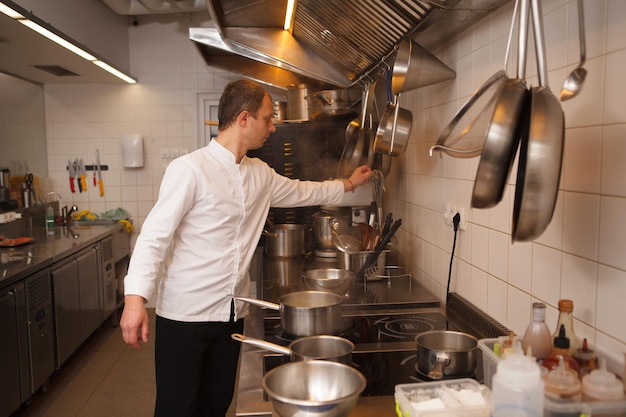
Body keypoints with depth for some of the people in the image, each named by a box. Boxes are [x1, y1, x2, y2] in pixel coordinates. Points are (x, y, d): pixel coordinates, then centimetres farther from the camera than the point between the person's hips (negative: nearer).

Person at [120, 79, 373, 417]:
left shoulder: (260, 174, 7)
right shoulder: (190, 169, -15)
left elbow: (300, 192, 24)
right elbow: (154, 235, -16)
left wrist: (349, 184, 30)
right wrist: (135, 298, -25)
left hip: (232, 313, 6)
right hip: (185, 315, -6)